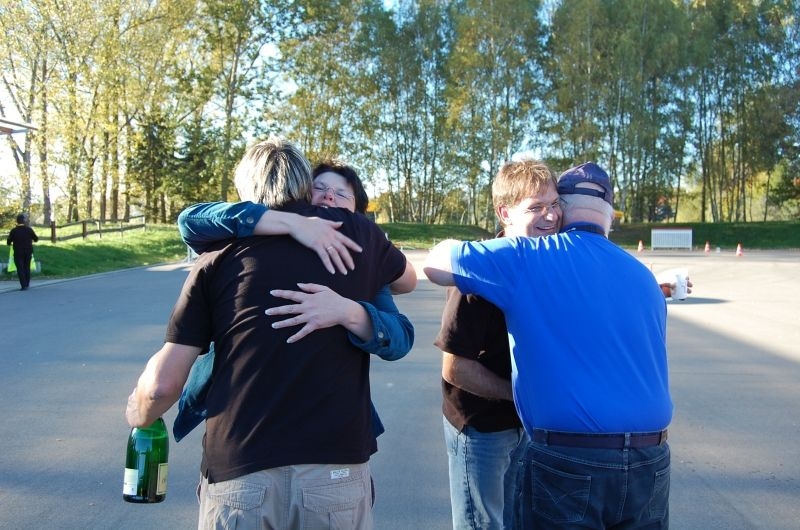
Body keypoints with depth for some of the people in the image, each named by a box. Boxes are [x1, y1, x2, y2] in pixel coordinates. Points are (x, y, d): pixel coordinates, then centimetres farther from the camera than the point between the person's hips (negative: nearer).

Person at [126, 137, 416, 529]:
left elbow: (163, 384, 2)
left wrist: (139, 415, 23)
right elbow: (407, 280, 29)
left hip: (238, 473, 0)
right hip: (337, 470, 1)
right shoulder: (357, 233, 7)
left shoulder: (221, 253, 4)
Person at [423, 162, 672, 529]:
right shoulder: (644, 278, 10)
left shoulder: (528, 258, -6)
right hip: (651, 462, 5)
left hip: (568, 460, -5)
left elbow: (434, 263, 2)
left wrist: (492, 256, 19)